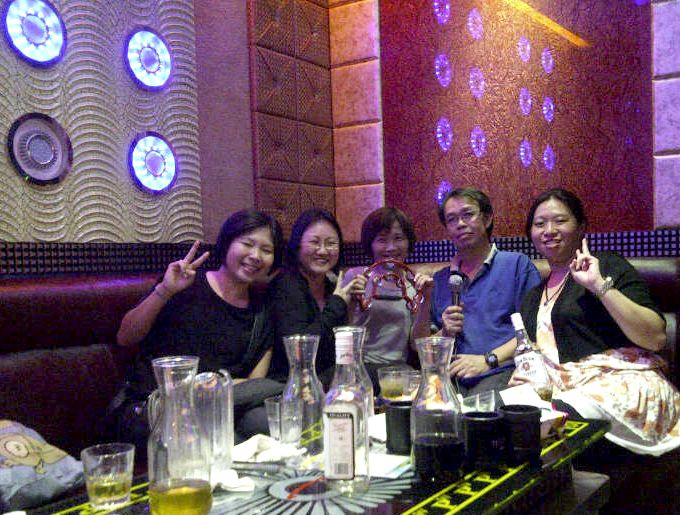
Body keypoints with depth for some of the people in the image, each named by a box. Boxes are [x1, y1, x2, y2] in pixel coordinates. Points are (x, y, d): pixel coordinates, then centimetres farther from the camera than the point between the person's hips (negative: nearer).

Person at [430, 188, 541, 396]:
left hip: (501, 371, -3)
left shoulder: (517, 264, 8)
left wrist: (489, 360, -13)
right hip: (452, 376, 3)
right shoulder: (440, 279, 22)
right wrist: (446, 332, 1)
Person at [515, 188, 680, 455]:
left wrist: (600, 285, -14)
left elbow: (656, 338, -7)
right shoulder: (533, 296, 24)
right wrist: (522, 376, 2)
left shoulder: (607, 266, 4)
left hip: (621, 382, -5)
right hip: (559, 390, 5)